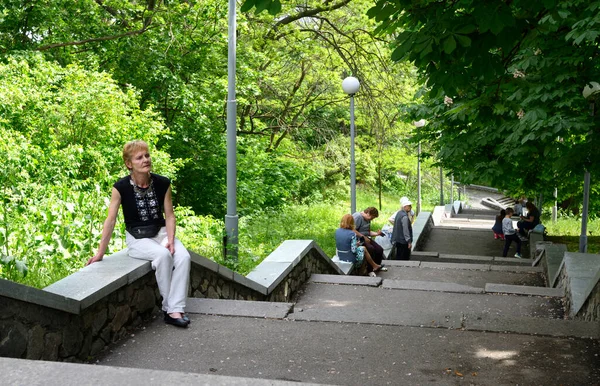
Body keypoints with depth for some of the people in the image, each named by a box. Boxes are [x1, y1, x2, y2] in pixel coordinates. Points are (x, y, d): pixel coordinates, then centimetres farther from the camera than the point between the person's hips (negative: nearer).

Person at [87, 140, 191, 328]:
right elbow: (110, 221, -9)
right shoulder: (121, 188, -12)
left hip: (161, 233, 3)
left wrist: (170, 240, -16)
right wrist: (100, 253, -8)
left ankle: (175, 310, -25)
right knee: (163, 255, -33)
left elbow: (169, 215, 0)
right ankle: (168, 307, -19)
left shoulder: (162, 183, -4)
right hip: (137, 238, -3)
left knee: (183, 256, -27)